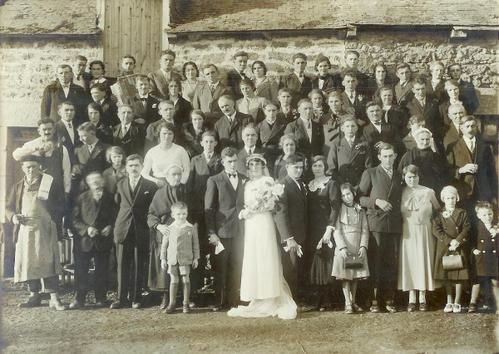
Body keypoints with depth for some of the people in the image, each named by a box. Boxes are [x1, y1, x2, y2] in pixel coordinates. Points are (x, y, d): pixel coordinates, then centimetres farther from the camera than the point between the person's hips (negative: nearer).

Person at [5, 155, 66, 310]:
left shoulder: (48, 184, 6)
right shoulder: (18, 187, 14)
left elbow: (59, 206, 7)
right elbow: (9, 207, 15)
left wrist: (54, 220, -8)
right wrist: (13, 217, -6)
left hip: (45, 229, -3)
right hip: (25, 230, 3)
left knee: (48, 262, -6)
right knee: (28, 262, 6)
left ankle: (54, 298, -5)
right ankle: (34, 295, 19)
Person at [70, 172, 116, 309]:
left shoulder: (109, 198, 6)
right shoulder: (82, 198, 3)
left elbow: (114, 217, 10)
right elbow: (75, 219, -1)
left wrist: (110, 227, -9)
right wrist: (86, 228, -15)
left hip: (103, 240, 1)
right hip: (84, 241, 0)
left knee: (101, 271, 6)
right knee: (81, 270, -1)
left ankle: (101, 298, 17)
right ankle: (79, 298, 8)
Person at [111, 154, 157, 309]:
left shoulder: (150, 186, 2)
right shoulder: (120, 184, 11)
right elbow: (117, 205, 14)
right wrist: (117, 225, 6)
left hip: (141, 231, -2)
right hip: (123, 230, 2)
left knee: (139, 266, 3)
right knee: (122, 265, 5)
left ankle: (136, 298, 13)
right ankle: (121, 298, 12)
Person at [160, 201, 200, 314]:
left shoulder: (191, 228, -1)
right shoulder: (169, 229, 2)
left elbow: (195, 244, 4)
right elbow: (164, 244, 7)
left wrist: (196, 258, 3)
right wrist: (163, 259, 6)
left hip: (186, 259, -1)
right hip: (172, 259, 1)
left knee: (186, 280, 2)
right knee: (174, 280, 6)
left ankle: (186, 303, 12)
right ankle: (172, 303, 15)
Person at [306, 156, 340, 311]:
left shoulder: (331, 183, -1)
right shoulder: (308, 185, 14)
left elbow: (335, 207, -8)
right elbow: (307, 208, 11)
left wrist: (329, 229, -17)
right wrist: (305, 231, 3)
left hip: (325, 227, -5)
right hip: (311, 229, 5)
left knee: (324, 263, -4)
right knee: (312, 264, 3)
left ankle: (325, 302, 0)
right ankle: (314, 300, 7)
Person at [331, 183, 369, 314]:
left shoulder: (360, 210, 9)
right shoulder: (339, 210, 1)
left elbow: (365, 230, 6)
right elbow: (337, 230, -4)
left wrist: (363, 246, -7)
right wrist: (342, 247, -14)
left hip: (358, 248, 3)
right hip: (344, 247, -3)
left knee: (356, 276, 6)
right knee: (345, 276, -3)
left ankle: (354, 302, 14)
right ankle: (348, 303, 0)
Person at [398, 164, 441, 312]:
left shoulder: (428, 192, 0)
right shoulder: (401, 193, 2)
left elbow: (438, 210, 11)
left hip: (424, 232, -1)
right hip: (407, 232, 1)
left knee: (424, 261, 1)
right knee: (409, 261, 1)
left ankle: (422, 298, 10)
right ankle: (411, 298, 8)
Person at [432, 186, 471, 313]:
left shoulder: (462, 213, 7)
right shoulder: (439, 214, 5)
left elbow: (466, 228, -2)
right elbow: (436, 230, -7)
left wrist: (457, 241, -16)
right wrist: (449, 241, -16)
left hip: (460, 247, 0)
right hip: (444, 247, 0)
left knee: (460, 275, -1)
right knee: (446, 276, 2)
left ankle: (457, 302, 7)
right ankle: (449, 302, 12)